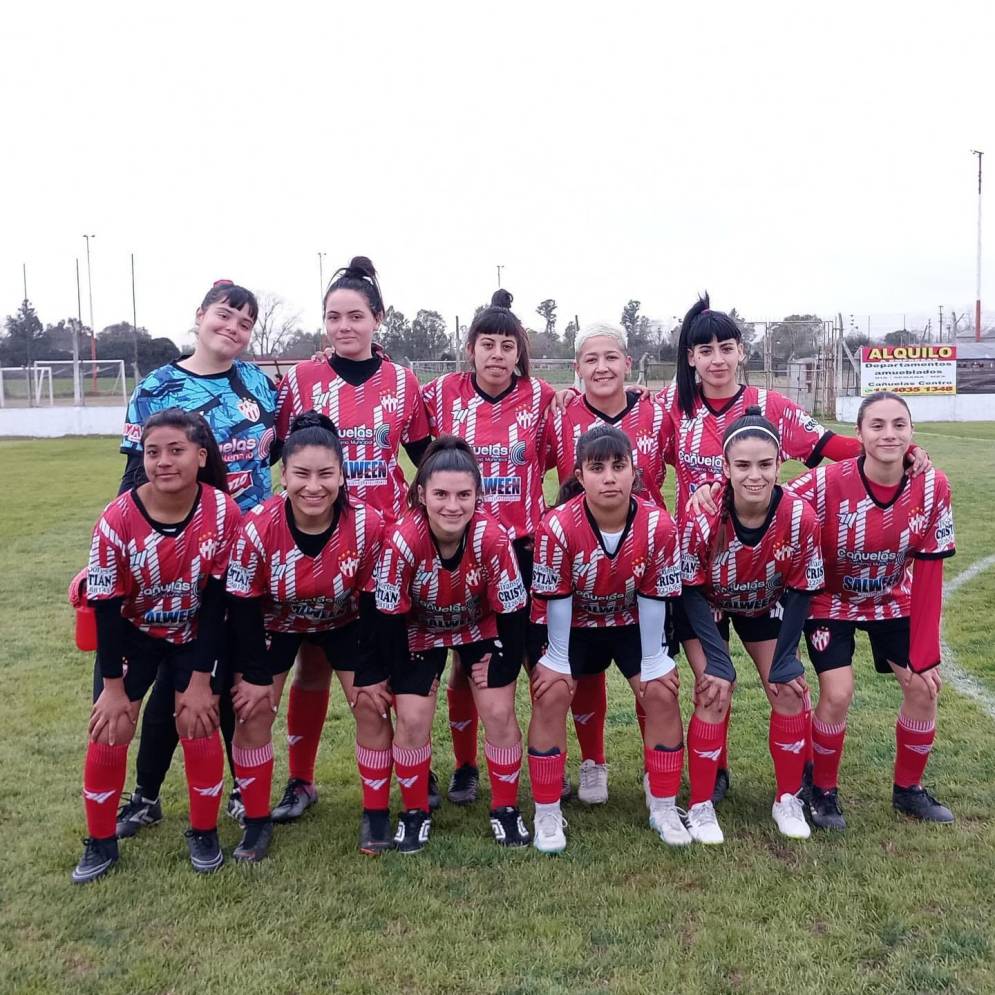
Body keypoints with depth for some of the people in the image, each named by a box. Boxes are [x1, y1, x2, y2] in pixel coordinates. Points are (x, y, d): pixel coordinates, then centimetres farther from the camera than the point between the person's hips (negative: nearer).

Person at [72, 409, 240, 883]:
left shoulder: (223, 513, -25)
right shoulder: (117, 519, -26)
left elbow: (217, 602, -17)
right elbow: (106, 607, -16)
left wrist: (201, 680, -14)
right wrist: (114, 687, -11)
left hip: (196, 635, 0)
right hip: (132, 633, 1)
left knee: (198, 726, -5)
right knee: (108, 731, -1)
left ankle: (204, 835, 18)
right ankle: (100, 843, 20)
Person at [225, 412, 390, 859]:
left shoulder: (368, 523, -31)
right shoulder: (257, 527, -33)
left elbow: (374, 602, -18)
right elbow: (243, 606, -19)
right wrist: (255, 675, -13)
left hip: (345, 621, 0)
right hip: (275, 623, 0)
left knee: (372, 706, -5)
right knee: (253, 712, -4)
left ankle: (376, 814, 14)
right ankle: (257, 821, 15)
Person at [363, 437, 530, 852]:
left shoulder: (493, 538, -34)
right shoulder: (402, 541, -35)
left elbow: (511, 610, -19)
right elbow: (390, 617, -22)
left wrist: (504, 668, -11)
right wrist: (401, 676, -13)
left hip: (481, 628, 1)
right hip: (420, 633, 0)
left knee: (499, 713, -6)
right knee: (413, 719, -9)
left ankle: (506, 810, 17)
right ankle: (414, 813, 16)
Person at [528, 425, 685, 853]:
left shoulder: (659, 525, -26)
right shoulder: (558, 526, -32)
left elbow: (653, 598, -16)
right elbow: (555, 598, -21)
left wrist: (652, 662, -10)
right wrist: (558, 661, -14)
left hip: (632, 623, 2)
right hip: (573, 624, -2)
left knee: (662, 694, -8)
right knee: (551, 695, -15)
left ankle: (664, 808, 11)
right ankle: (547, 814, 0)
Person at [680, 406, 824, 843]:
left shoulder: (800, 517, -29)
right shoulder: (703, 517, -35)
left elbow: (801, 590, -14)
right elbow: (691, 591, -22)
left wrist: (785, 661, -13)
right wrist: (718, 662, -24)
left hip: (766, 608, 3)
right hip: (709, 608, -2)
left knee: (789, 689, -4)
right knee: (714, 694, -14)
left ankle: (788, 799, 17)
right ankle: (700, 806, 3)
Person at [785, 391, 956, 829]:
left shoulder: (933, 488, -20)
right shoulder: (828, 482, -29)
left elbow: (928, 576, -15)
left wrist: (923, 654, -13)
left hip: (893, 600, 4)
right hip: (831, 600, -3)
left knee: (924, 687, 1)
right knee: (837, 695, -14)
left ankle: (908, 788, 26)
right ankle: (823, 791, 13)